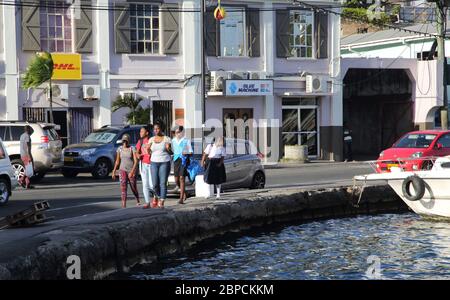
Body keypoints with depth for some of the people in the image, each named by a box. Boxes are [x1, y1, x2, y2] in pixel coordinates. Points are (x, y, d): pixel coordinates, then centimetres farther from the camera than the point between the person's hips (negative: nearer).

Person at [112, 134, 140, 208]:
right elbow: (117, 161, 10)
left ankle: (138, 201, 39)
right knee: (123, 188, -14)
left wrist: (132, 171, -23)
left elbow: (136, 161, -14)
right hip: (122, 170, 2)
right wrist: (114, 172, 5)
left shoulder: (132, 149, -8)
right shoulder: (120, 149, 4)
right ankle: (124, 206, -19)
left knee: (134, 188, 11)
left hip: (131, 171, -2)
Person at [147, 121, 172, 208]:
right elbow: (150, 153, 14)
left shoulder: (166, 139, 1)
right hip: (154, 162, 3)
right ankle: (159, 197, 27)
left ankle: (162, 202, -4)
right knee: (155, 184, 1)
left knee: (163, 183, -8)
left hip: (164, 163, -3)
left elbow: (171, 152, 3)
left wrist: (168, 149, -18)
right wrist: (148, 149, -7)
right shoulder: (151, 139, 10)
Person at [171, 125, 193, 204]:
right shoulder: (173, 141, 12)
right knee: (176, 180, 5)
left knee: (182, 178, -14)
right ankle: (184, 192, 32)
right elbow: (172, 150, 22)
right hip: (176, 160, 5)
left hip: (184, 160, -5)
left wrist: (186, 153, -17)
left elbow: (191, 152, 2)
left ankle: (181, 198, -14)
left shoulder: (186, 141, 0)